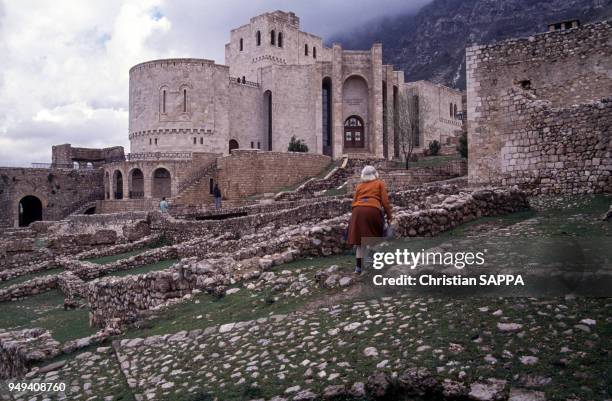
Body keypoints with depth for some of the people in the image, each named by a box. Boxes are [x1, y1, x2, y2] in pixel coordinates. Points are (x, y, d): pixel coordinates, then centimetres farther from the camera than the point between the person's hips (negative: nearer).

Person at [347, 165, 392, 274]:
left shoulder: (359, 185, 23)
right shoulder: (379, 183, 15)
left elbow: (354, 202, 16)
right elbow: (385, 201, 6)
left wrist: (356, 214, 21)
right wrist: (389, 216, 8)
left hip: (358, 211, 3)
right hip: (372, 210, -3)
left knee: (360, 238, 7)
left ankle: (358, 266, 6)